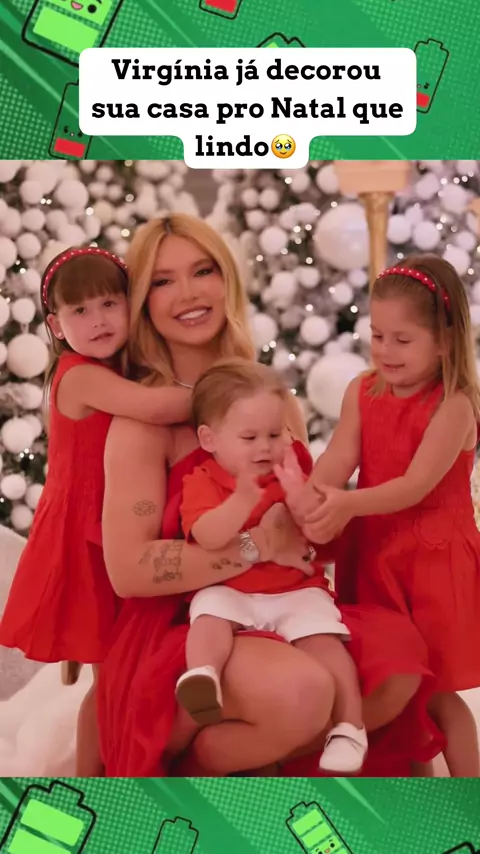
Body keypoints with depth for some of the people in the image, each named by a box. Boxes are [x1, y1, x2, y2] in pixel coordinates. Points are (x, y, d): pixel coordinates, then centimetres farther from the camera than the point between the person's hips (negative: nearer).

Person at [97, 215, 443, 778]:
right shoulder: (143, 415, -11)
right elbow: (129, 569, -19)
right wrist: (258, 545, -19)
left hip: (273, 612, 6)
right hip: (172, 631, -5)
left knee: (400, 655, -17)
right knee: (302, 693, -32)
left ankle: (279, 759, 4)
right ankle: (185, 765, -1)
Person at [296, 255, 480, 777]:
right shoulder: (362, 392, 2)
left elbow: (415, 485, -23)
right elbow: (336, 460, -9)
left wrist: (347, 504, -37)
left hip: (434, 558, -5)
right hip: (372, 553, 6)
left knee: (434, 691, 3)